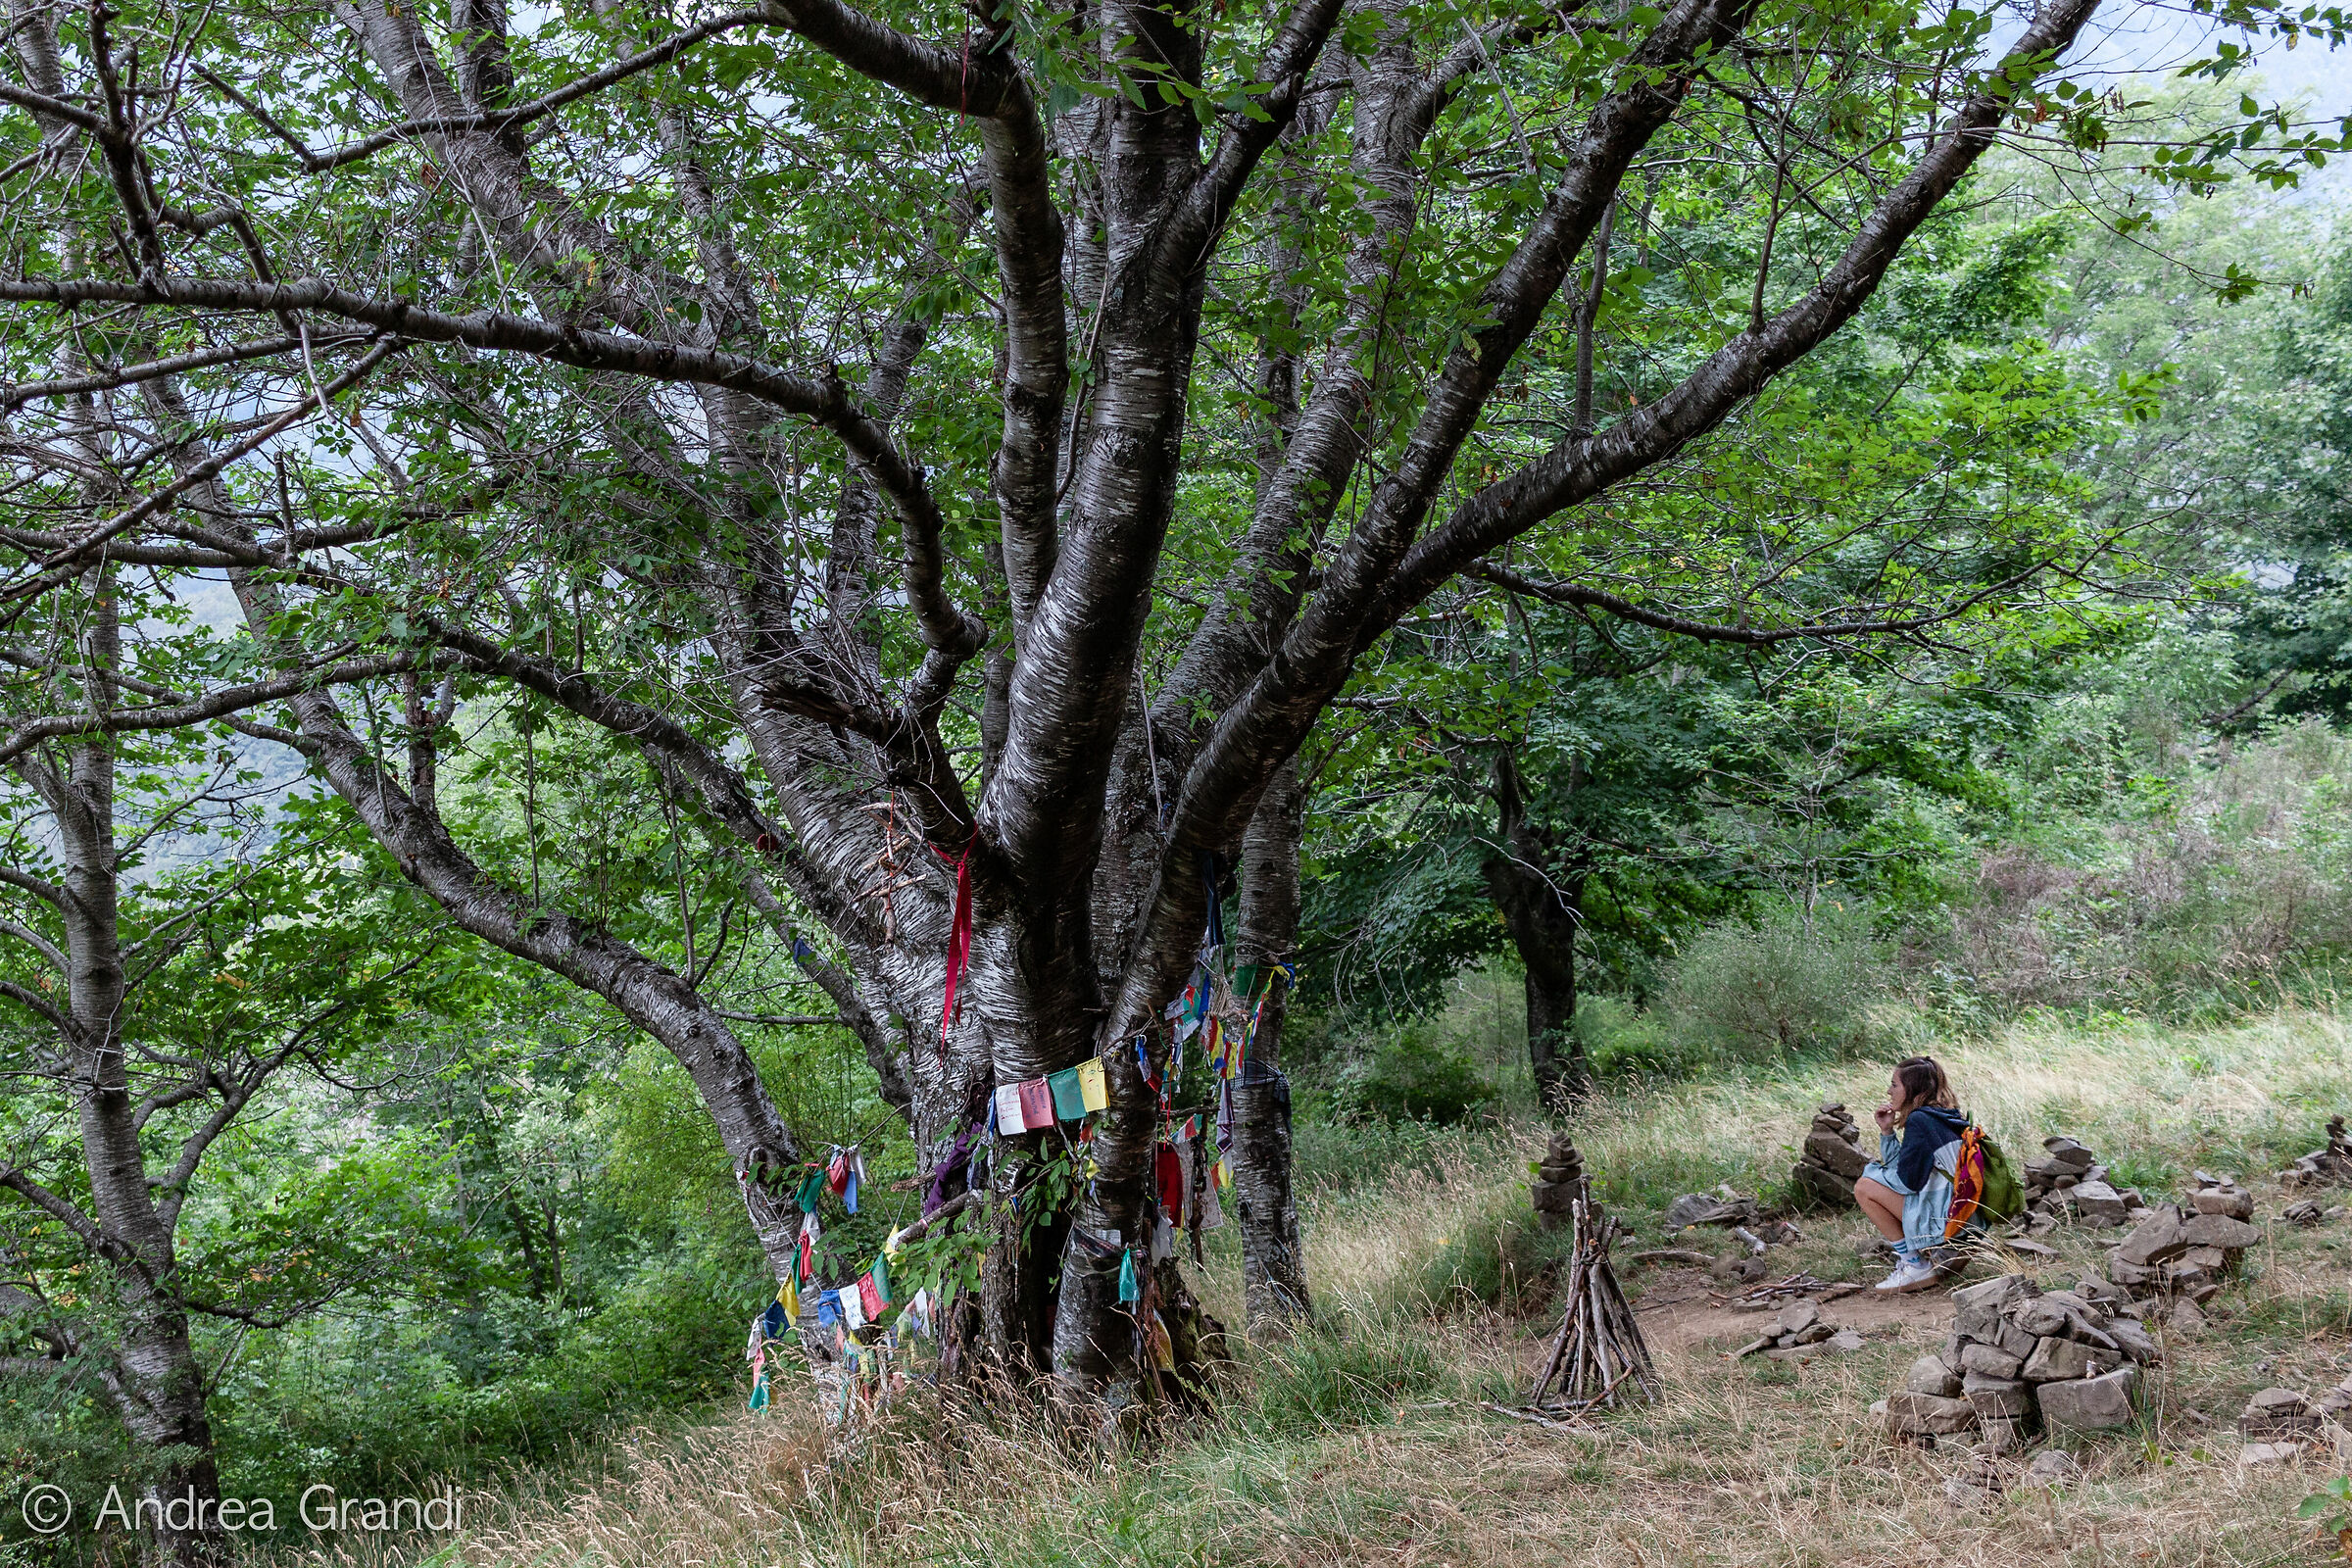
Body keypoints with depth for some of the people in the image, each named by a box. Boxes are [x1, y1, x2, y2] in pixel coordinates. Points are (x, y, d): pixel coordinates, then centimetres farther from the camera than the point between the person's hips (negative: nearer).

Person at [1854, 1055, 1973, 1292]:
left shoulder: (1919, 1120, -16)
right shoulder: (1943, 1117, 14)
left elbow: (1907, 1181, -16)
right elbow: (1902, 1165, 19)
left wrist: (1871, 1169, 1)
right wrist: (1887, 1131, 6)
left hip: (1947, 1221, -10)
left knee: (1864, 1188, -10)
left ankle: (1916, 1267, -5)